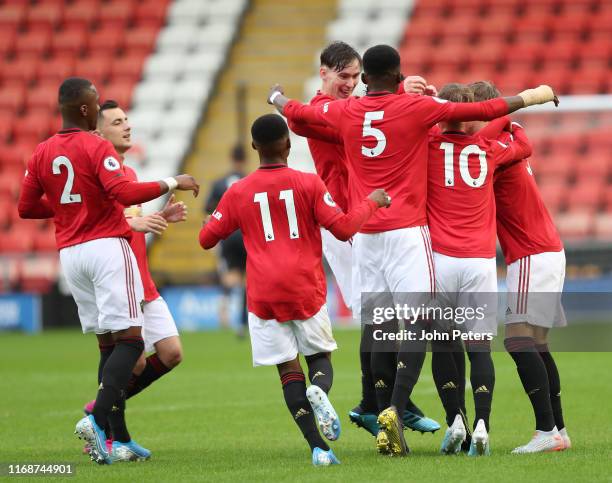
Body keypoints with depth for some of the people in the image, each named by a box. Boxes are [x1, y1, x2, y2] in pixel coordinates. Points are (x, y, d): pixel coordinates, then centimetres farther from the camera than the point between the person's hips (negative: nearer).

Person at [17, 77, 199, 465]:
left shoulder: (42, 153, 10)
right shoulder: (96, 147, -9)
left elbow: (27, 207, 15)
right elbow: (125, 192, -22)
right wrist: (172, 183, -13)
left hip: (70, 254, 7)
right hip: (107, 246, -7)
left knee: (108, 343, 11)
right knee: (129, 340, -8)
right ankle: (98, 419, -26)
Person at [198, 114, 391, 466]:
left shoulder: (238, 192, 4)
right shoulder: (308, 183, -2)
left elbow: (207, 239, 12)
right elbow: (343, 228, -4)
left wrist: (210, 222, 34)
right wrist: (371, 203, 11)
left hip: (263, 297, 1)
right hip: (306, 291, -1)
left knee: (289, 369, 2)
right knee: (320, 355, 15)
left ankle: (318, 448, -13)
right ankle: (319, 390, -23)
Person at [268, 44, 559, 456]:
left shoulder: (344, 112, 8)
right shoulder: (417, 107, -3)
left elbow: (296, 112, 26)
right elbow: (483, 111, -2)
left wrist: (276, 98, 48)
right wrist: (534, 96, 11)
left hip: (364, 233, 4)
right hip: (407, 232, -4)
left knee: (380, 329, 8)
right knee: (417, 327, -8)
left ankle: (386, 423, 4)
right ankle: (396, 410, -26)